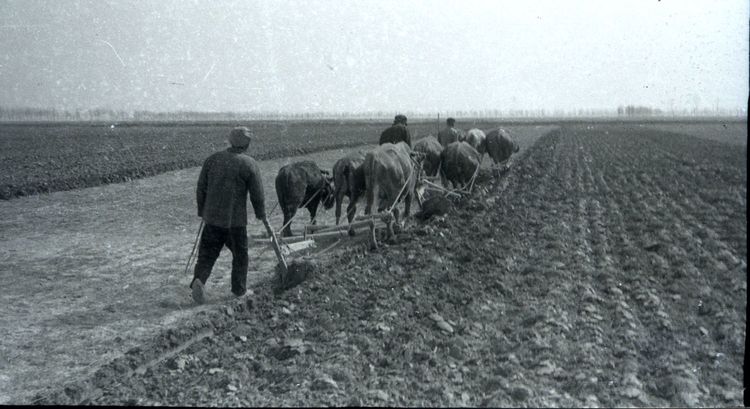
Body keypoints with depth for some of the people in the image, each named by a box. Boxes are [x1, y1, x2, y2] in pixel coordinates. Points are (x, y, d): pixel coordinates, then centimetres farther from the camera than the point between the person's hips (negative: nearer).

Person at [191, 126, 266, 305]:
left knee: (207, 253, 9)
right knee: (240, 254, 14)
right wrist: (261, 214, 10)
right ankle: (239, 289, 21)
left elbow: (201, 188, 6)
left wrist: (202, 212, 18)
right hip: (236, 219, -3)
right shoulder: (248, 164, -9)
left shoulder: (212, 159, 3)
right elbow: (257, 193, -6)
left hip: (212, 217, 3)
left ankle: (199, 280, -13)